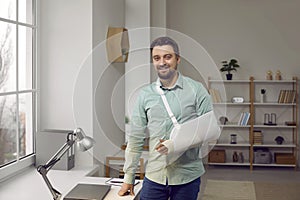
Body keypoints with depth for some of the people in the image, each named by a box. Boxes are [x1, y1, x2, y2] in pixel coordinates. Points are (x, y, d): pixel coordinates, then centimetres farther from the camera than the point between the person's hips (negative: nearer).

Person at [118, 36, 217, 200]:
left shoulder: (197, 90, -3)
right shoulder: (145, 94, 4)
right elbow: (135, 138, 7)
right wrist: (128, 177, 8)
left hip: (187, 176, -2)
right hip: (154, 175, 2)